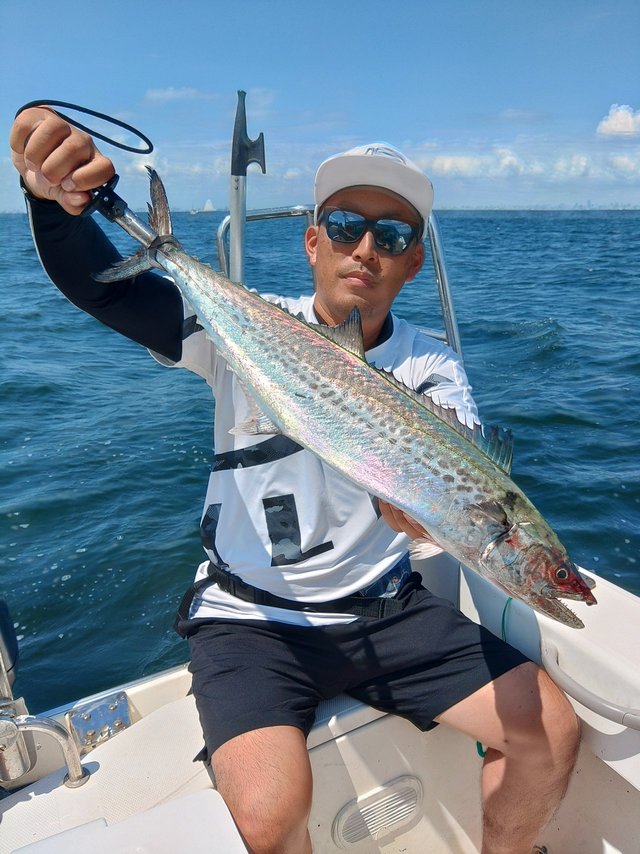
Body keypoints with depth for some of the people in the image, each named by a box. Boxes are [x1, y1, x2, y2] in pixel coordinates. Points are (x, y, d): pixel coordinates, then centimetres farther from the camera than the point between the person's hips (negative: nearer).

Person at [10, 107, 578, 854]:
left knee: (551, 729, -6)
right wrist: (53, 195, -35)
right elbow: (101, 286, -15)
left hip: (384, 608, 3)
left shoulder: (431, 369, 0)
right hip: (250, 616, -2)